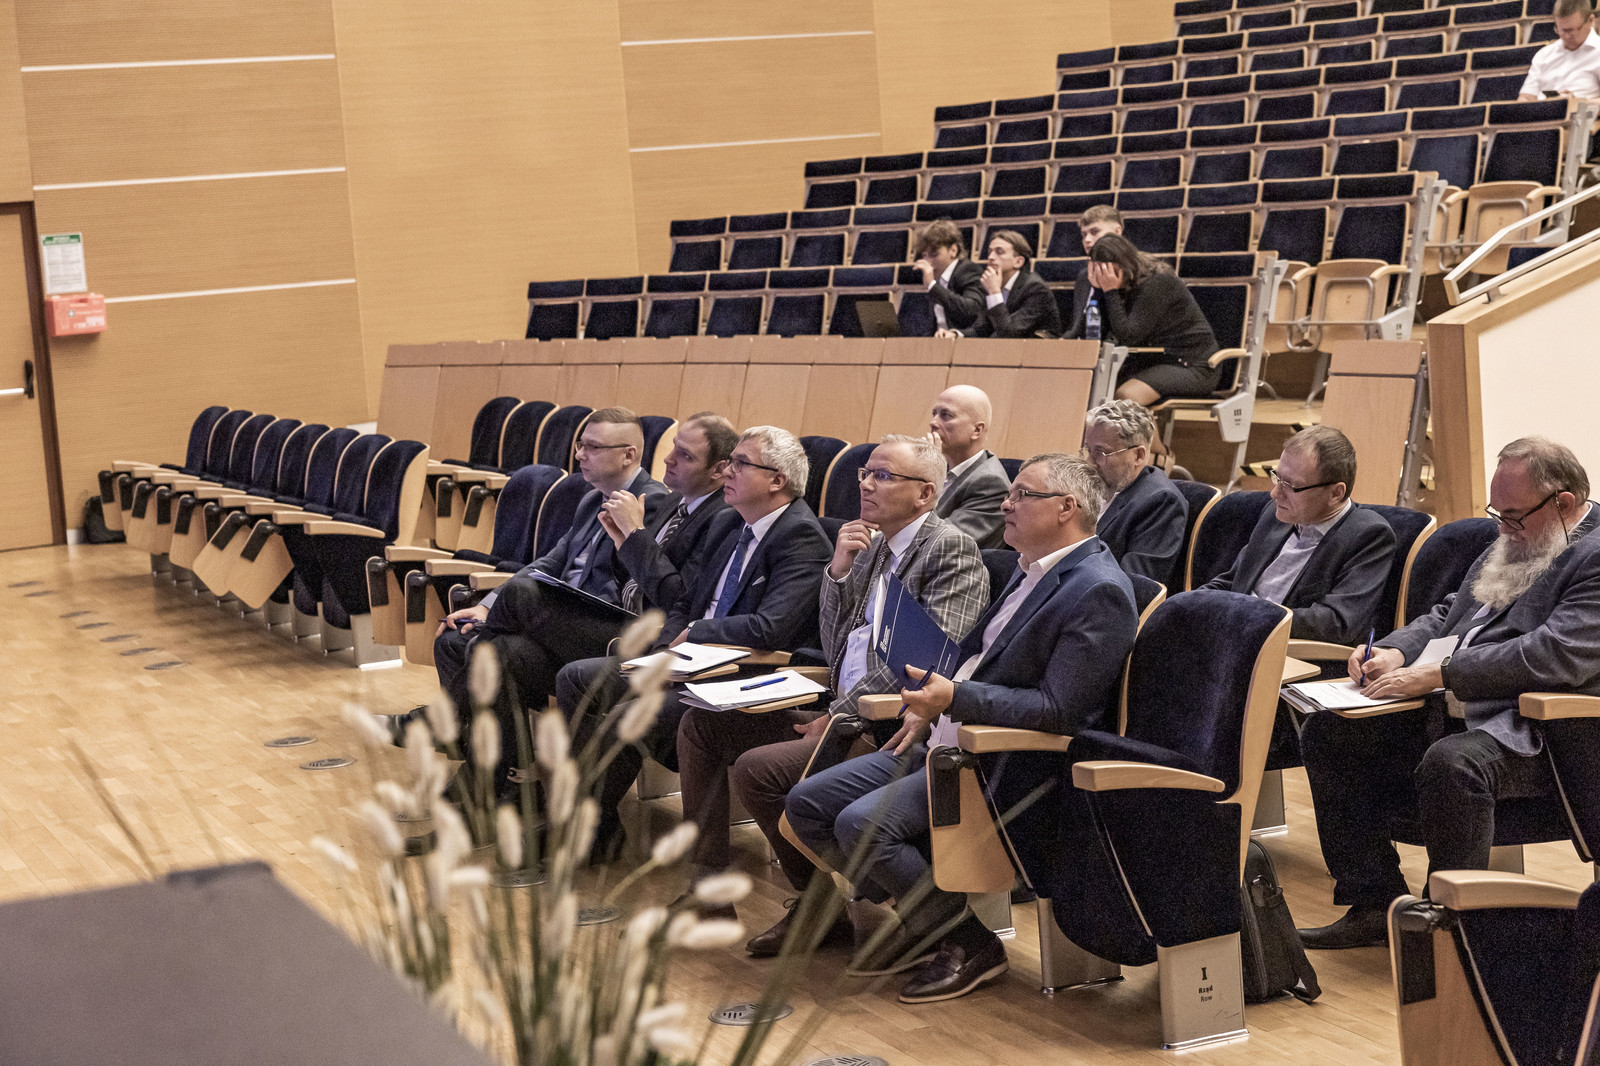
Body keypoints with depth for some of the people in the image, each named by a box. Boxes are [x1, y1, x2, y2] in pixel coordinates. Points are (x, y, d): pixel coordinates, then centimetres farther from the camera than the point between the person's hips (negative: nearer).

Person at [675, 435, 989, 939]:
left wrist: (840, 716, -17)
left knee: (757, 766, -24)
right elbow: (835, 648, 15)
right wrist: (838, 571, 0)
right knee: (701, 724, 4)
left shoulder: (952, 549, -9)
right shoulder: (873, 544, 17)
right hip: (843, 711, 9)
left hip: (892, 727, -9)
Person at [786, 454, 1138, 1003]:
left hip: (1010, 768, -10)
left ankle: (971, 944, -6)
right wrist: (932, 705, 10)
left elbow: (1057, 709, -21)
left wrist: (956, 698, -29)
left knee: (863, 823, -26)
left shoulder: (1099, 592, -16)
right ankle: (921, 921, 13)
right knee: (808, 803, 2)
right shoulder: (1033, 570, 15)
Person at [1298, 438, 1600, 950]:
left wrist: (1438, 674, -21)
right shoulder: (1514, 543, 18)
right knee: (1329, 731, -2)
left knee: (1451, 762, -38)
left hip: (1531, 736, -9)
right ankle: (1375, 904, 0)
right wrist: (1394, 652, 1)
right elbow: (1446, 616, 23)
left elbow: (1556, 655, -23)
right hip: (1451, 716, 10)